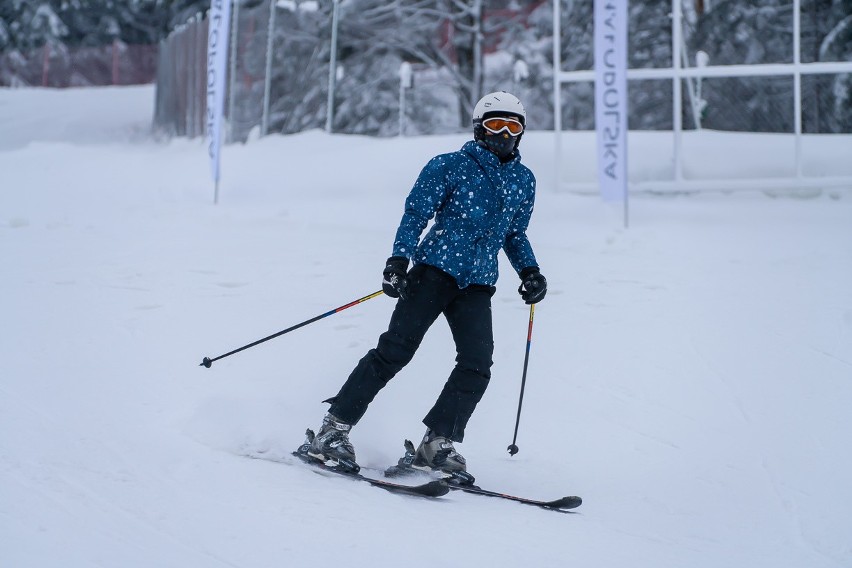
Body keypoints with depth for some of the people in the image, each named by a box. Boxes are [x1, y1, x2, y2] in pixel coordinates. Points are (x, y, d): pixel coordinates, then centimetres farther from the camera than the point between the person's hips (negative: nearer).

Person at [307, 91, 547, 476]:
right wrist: (398, 260, -17)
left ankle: (438, 443, -5)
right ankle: (334, 428, -8)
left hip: (477, 285, 5)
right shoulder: (451, 166, -1)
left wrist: (529, 271, 10)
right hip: (435, 269, -5)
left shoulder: (524, 181, 14)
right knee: (396, 349, -12)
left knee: (477, 364, -13)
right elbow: (415, 214, -4)